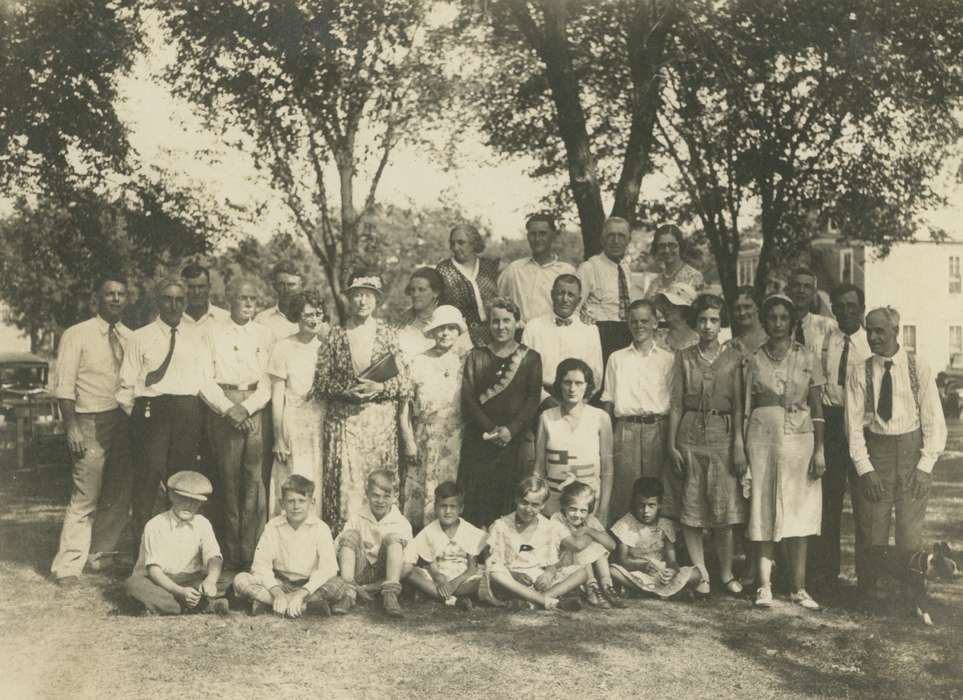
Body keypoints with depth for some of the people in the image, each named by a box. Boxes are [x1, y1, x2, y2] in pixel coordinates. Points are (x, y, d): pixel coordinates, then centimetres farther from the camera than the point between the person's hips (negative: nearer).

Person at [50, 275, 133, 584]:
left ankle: (100, 555, 26)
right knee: (85, 497, -7)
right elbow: (63, 386, -7)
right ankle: (68, 565, 1)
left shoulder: (129, 338, 10)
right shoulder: (77, 335, -4)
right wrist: (72, 428, -14)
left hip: (123, 421, 5)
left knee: (119, 495, 11)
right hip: (90, 422, -5)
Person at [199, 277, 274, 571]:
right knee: (228, 481, -2)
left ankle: (252, 553, -3)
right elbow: (204, 378, 2)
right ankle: (231, 554, 3)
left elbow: (270, 381, 5)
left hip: (257, 410, 1)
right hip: (222, 411, -1)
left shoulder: (265, 335, 13)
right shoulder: (213, 332, 9)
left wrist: (247, 407, -9)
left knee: (256, 480, -6)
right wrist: (229, 408, -9)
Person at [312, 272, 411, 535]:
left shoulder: (388, 334, 6)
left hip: (381, 421, 0)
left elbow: (405, 382, 4)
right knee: (345, 483, -6)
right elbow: (320, 384, 5)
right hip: (343, 421, 0)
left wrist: (379, 387, -12)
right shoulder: (335, 336, 7)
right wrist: (347, 391, -11)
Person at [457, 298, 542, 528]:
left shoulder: (530, 358, 8)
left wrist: (511, 429, -14)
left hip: (517, 440, -1)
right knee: (477, 504, -2)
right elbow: (468, 398, 2)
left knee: (514, 505, -2)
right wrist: (490, 429, -11)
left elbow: (533, 398, 0)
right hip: (479, 441, 1)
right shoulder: (476, 357, 11)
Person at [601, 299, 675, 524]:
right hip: (626, 428, 1)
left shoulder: (668, 359, 10)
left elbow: (674, 401, 6)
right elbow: (608, 400, 11)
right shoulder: (617, 358, 13)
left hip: (658, 429, -1)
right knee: (624, 488, -3)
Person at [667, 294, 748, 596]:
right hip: (690, 435, 1)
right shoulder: (684, 357, 6)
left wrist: (739, 444, -7)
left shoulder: (732, 358, 5)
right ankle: (700, 574, 10)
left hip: (723, 436, 0)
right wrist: (672, 445, -1)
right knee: (691, 508, 1)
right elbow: (677, 404, 5)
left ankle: (726, 573, 13)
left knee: (724, 508, 0)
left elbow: (738, 405, 1)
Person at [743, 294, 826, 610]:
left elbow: (817, 408, 3)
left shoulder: (808, 359, 4)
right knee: (764, 512, 0)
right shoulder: (755, 360, 6)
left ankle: (798, 588, 8)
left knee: (798, 512, 1)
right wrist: (744, 452, 3)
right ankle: (764, 586, 4)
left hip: (799, 439, 0)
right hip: (763, 437, 0)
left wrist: (819, 450, -3)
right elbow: (747, 408, 7)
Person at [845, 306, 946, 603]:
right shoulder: (859, 375, 1)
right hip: (875, 455, 0)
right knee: (871, 536, 2)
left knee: (911, 538, 0)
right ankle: (867, 598, 17)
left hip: (912, 451, 0)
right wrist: (865, 469, -9)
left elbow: (934, 421, 0)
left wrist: (925, 466, -8)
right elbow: (854, 426, 0)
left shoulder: (919, 369, 0)